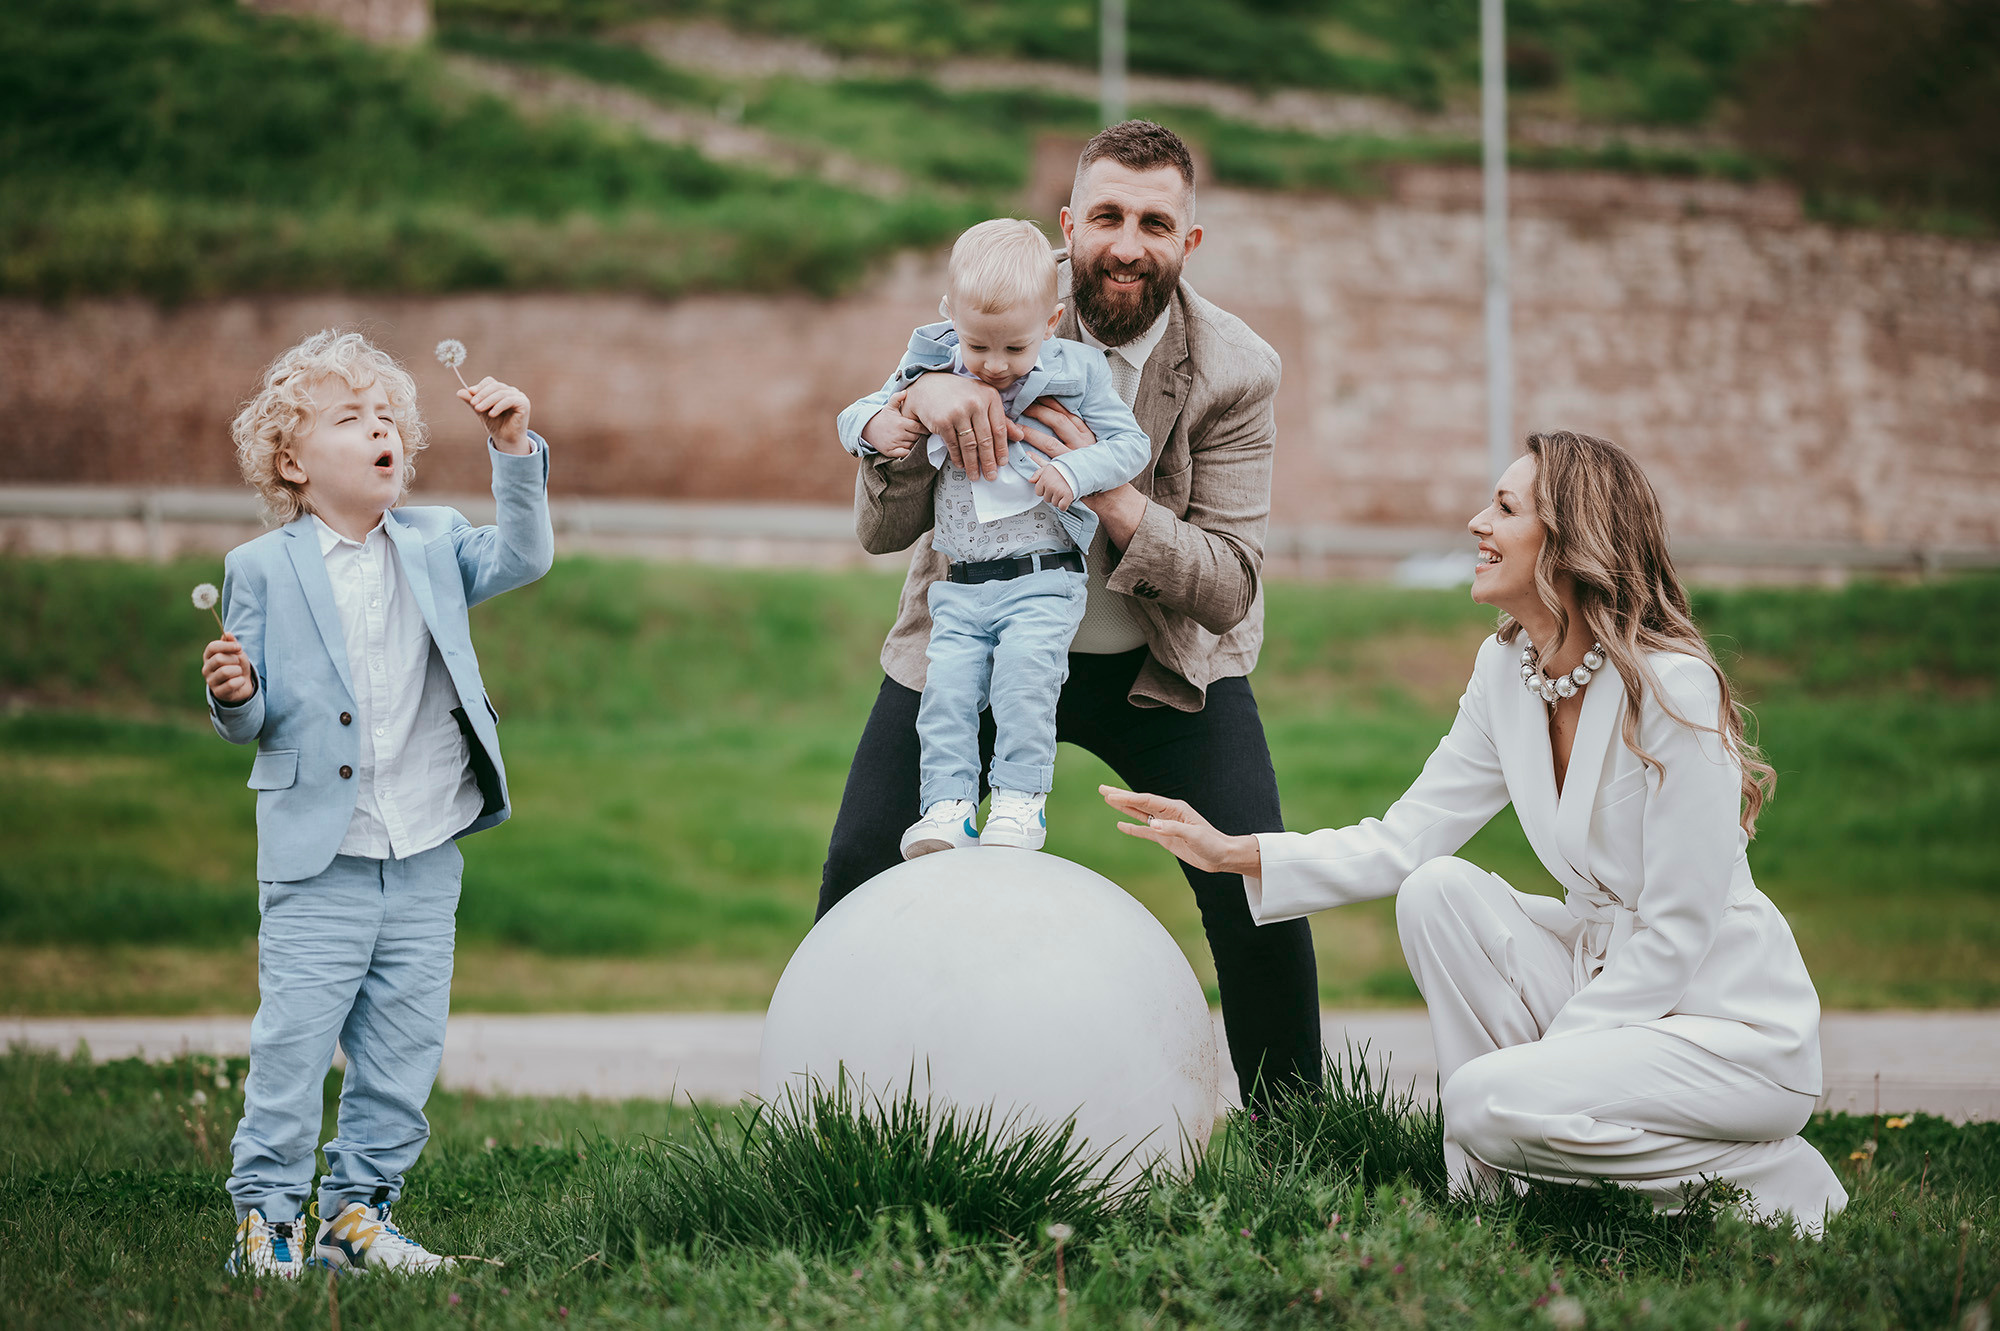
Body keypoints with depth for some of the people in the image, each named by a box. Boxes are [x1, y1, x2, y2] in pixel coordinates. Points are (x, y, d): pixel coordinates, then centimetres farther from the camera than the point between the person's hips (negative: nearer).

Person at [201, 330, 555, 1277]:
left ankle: (358, 1209, 20)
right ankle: (267, 1214, 7)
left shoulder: (432, 547, 10)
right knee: (294, 1040, -4)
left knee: (404, 1047, 8)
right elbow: (251, 722, 1)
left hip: (426, 860, 4)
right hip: (318, 864, -4)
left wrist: (514, 448, -13)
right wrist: (235, 696, -22)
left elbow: (524, 556, -5)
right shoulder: (262, 570, 0)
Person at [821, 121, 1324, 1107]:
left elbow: (1230, 589, -19)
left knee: (1258, 892, -13)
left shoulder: (1234, 373, -17)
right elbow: (879, 530, -18)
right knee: (859, 871, -10)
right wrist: (919, 401, -38)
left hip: (1166, 665, 0)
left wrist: (1113, 497, -37)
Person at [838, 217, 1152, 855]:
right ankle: (947, 807, -9)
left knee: (1023, 676, -24)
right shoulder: (934, 366, 6)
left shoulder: (1074, 372, -1)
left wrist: (1073, 472, -15)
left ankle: (1020, 801, -16)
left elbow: (1130, 443, 3)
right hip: (960, 587, 3)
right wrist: (874, 425, -11)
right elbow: (858, 418, 14)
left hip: (1042, 581, -3)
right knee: (946, 688, -13)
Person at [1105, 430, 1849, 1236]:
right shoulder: (1507, 669, 1)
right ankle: (1490, 1191, -4)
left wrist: (1544, 1056, -19)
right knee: (1437, 891, -11)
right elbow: (1404, 842, 6)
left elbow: (1677, 933, -21)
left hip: (1738, 1029, -7)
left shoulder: (1672, 687, -23)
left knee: (1490, 1102, -26)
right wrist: (1233, 852, -3)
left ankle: (1774, 1181, -7)